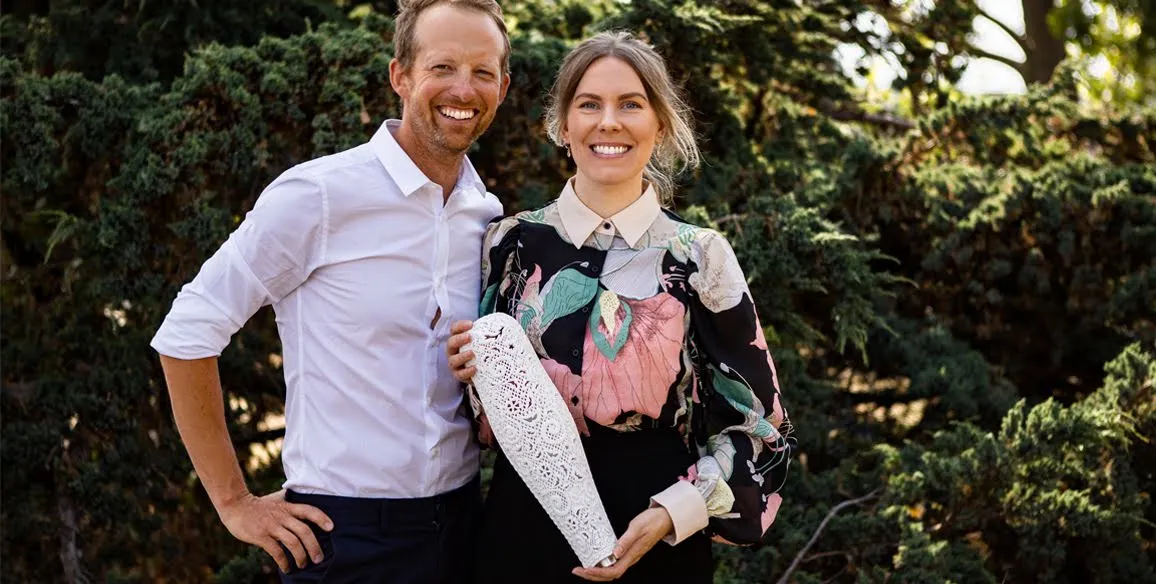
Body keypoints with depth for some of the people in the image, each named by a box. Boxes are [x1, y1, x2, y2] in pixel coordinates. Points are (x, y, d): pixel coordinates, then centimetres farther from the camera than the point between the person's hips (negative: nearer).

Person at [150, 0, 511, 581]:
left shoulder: (489, 216, 5)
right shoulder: (318, 194, -13)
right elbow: (187, 332, -11)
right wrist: (235, 502, -9)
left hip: (461, 520, 5)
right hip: (345, 533, -5)